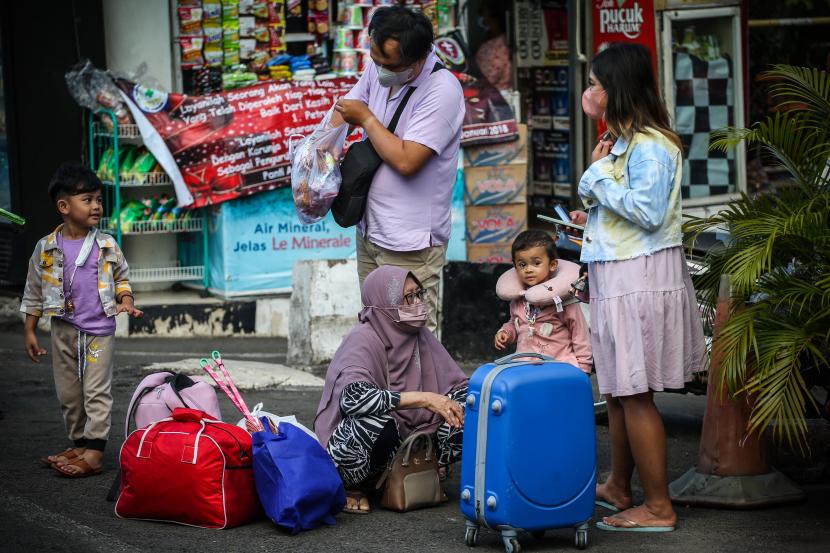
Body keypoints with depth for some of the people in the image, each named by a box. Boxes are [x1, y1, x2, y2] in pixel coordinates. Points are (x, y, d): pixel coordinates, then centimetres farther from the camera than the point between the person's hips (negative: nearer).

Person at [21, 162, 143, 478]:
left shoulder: (107, 245, -2)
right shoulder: (47, 248, -2)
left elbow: (122, 276, 13)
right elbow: (34, 293, 6)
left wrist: (126, 300, -6)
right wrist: (30, 331, 6)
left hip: (99, 330, -1)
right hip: (64, 330, 2)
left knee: (96, 392, -4)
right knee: (68, 394, 9)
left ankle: (94, 452, -5)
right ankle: (78, 444, 21)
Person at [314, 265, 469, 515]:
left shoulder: (420, 336, 1)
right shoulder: (363, 339, -18)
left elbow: (460, 385, 6)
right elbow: (353, 397, -36)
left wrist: (457, 407, -18)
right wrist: (424, 398, -34)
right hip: (347, 445, -6)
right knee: (377, 420, -39)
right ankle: (348, 487, -9)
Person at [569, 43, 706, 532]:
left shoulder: (650, 146, -17)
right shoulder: (623, 141, 14)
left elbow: (648, 212, -23)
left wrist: (599, 174, -16)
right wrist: (595, 216, 15)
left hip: (640, 280, -10)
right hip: (617, 279, 10)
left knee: (634, 395, -5)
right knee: (618, 390, 17)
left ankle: (659, 508, 0)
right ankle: (619, 489, 29)